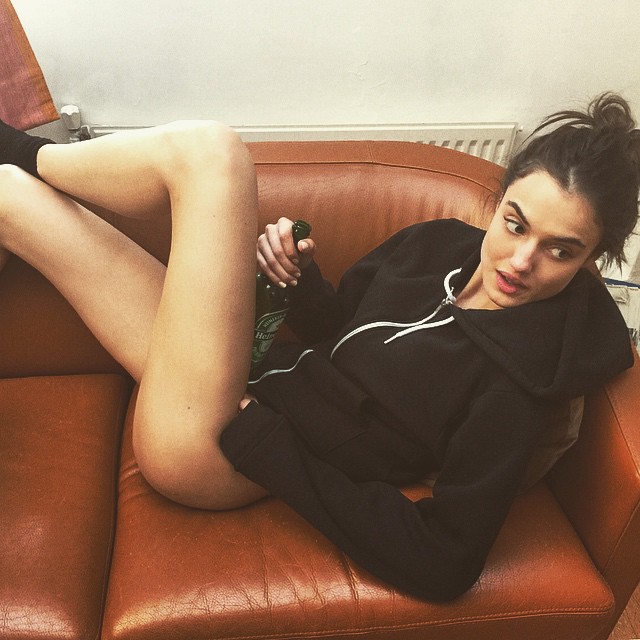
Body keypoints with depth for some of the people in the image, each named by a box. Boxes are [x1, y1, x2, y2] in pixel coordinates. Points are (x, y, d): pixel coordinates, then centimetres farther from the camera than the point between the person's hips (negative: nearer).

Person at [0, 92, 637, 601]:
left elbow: (444, 563, -22)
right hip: (253, 371, 7)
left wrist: (264, 445, -21)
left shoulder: (521, 372, -17)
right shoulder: (442, 242, 3)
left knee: (207, 149, -12)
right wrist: (301, 277, -8)